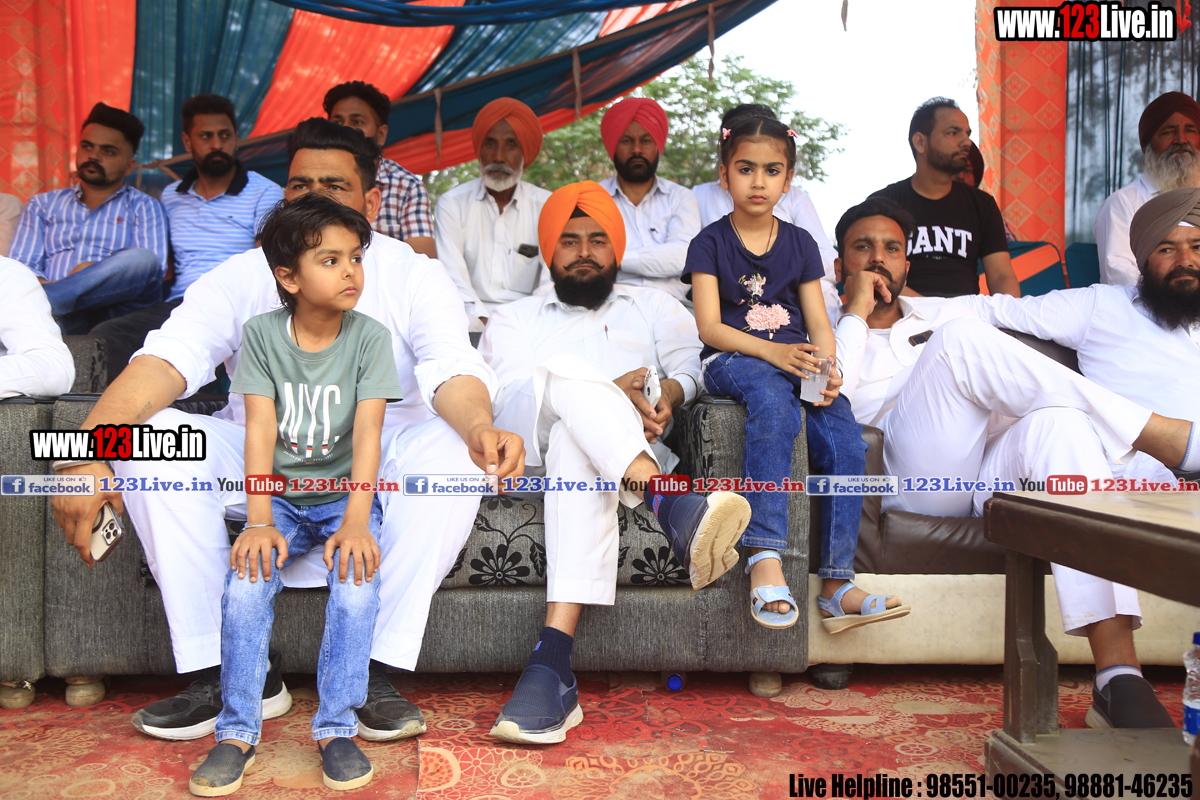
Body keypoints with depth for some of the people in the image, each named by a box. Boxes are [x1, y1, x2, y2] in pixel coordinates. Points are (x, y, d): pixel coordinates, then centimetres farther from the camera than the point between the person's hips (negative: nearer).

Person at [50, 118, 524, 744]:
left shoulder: (413, 276, -2)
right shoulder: (243, 278, 2)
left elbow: (453, 370, -19)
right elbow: (166, 358, -14)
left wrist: (480, 428, -44)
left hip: (377, 467, -2)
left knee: (453, 450, -32)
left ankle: (377, 674, -22)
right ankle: (223, 673, -16)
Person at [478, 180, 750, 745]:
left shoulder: (654, 307, 32)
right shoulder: (515, 318, 26)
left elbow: (690, 360, 14)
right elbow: (507, 388, 4)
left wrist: (669, 392, -13)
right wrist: (606, 394, -13)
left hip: (624, 450, 0)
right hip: (531, 448, 0)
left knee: (576, 448, -39)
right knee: (567, 368, -34)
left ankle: (553, 662, -53)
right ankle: (672, 507, -54)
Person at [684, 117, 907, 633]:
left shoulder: (800, 243, 16)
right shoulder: (710, 243, 6)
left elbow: (818, 322, 8)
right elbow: (710, 326, -5)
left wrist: (827, 369, -13)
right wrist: (772, 351, -20)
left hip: (795, 358, 4)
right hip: (732, 359, -3)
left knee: (847, 442, -23)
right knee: (774, 404, -39)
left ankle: (836, 586, -19)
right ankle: (765, 558, -42)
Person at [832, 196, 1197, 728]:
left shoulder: (945, 313, 35)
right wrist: (857, 312, 3)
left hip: (987, 474, 4)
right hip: (914, 479, -4)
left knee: (1059, 421, -33)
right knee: (959, 338, -26)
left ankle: (1117, 674, -44)